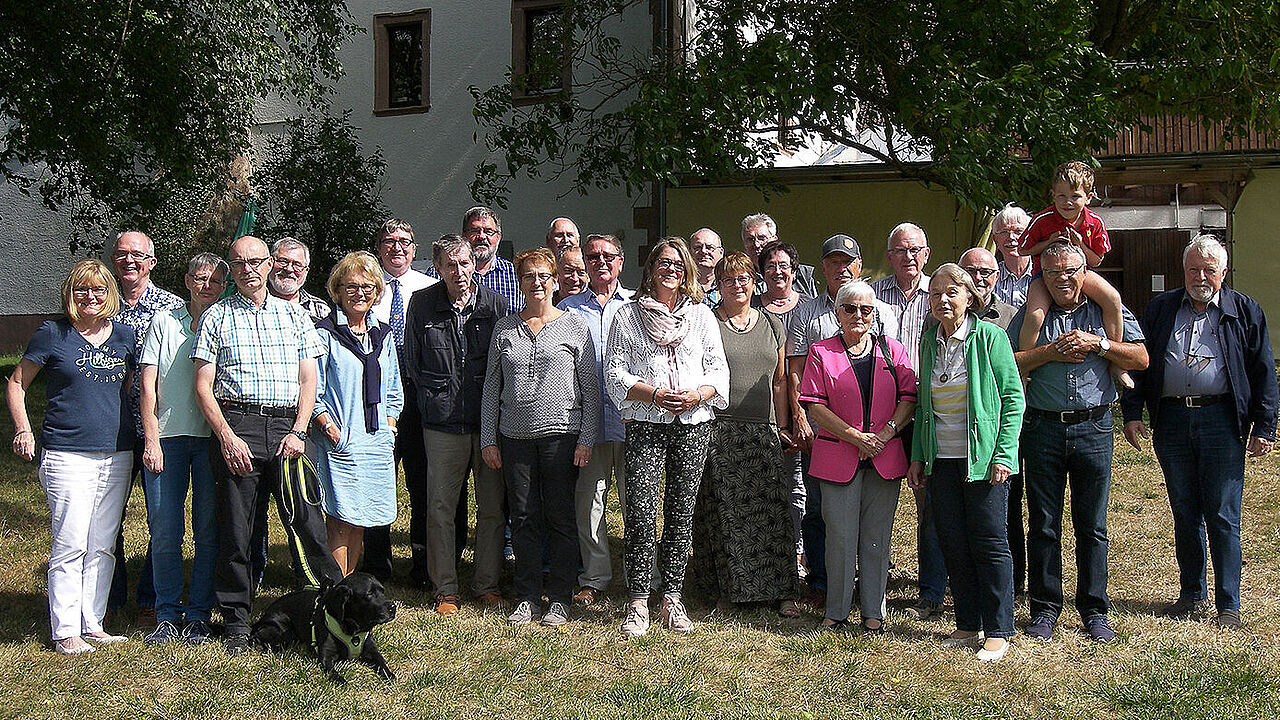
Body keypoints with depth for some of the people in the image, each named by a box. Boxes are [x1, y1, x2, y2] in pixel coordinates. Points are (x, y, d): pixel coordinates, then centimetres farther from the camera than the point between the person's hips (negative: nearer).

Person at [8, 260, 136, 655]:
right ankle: (65, 632, 3)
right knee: (70, 545, -6)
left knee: (102, 546, 9)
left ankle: (92, 624, 19)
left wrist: (145, 434, 13)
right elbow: (16, 384, 7)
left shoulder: (124, 335, 10)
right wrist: (23, 430, -5)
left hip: (117, 455, 4)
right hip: (68, 455, -4)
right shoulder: (52, 334, 0)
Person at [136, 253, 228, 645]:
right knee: (164, 530, 1)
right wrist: (152, 440, -3)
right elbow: (149, 385, 5)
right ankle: (168, 614, 12)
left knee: (209, 531, 1)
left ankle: (198, 615, 11)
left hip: (212, 438, 0)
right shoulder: (165, 322, 9)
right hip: (167, 437, 1)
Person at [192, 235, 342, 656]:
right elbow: (203, 386, 4)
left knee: (306, 521, -5)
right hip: (235, 426, -1)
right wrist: (227, 436, -8)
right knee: (234, 526, 0)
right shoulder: (216, 317, 10)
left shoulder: (294, 315, 15)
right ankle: (236, 621, 11)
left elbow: (309, 379, 11)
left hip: (286, 427, 1)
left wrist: (298, 432, -3)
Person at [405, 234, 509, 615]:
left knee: (492, 508, 6)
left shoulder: (495, 302, 1)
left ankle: (487, 584, 19)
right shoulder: (422, 304, 1)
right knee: (440, 509, 3)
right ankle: (445, 589, 14)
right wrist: (433, 398, 6)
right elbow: (412, 363, 10)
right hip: (443, 423, 0)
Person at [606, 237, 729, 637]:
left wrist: (698, 395, -9)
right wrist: (654, 395, -12)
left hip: (694, 424, 2)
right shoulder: (628, 316, 8)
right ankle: (638, 603, -3)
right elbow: (615, 372, 2)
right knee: (641, 511, -10)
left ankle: (672, 599, 14)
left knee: (681, 512, 4)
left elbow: (718, 370, 11)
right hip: (645, 424, -2)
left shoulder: (701, 315, 14)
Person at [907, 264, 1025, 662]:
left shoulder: (990, 336, -6)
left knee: (990, 542, -1)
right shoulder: (930, 341, 9)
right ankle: (968, 625, 19)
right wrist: (917, 456, 12)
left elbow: (1013, 397, -7)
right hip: (940, 460, 5)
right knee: (953, 543, 8)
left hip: (982, 458, -5)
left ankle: (998, 631, 8)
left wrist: (1004, 454, -13)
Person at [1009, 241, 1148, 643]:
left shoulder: (1107, 309, 7)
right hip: (1043, 428, 0)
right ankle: (1044, 609, 15)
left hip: (1094, 428, 0)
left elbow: (1141, 358, 2)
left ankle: (1094, 611, 16)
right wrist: (1050, 353, -10)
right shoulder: (1030, 315, 7)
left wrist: (1097, 344, -9)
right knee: (1043, 526, 4)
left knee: (1092, 526, 6)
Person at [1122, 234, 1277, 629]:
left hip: (1222, 420, -2)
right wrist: (1132, 413, 5)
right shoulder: (1160, 309, 12)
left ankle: (1228, 604, 7)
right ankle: (1193, 594, 22)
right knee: (1184, 513, 10)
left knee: (1223, 517, -1)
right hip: (1172, 420, 3)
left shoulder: (1245, 311, 7)